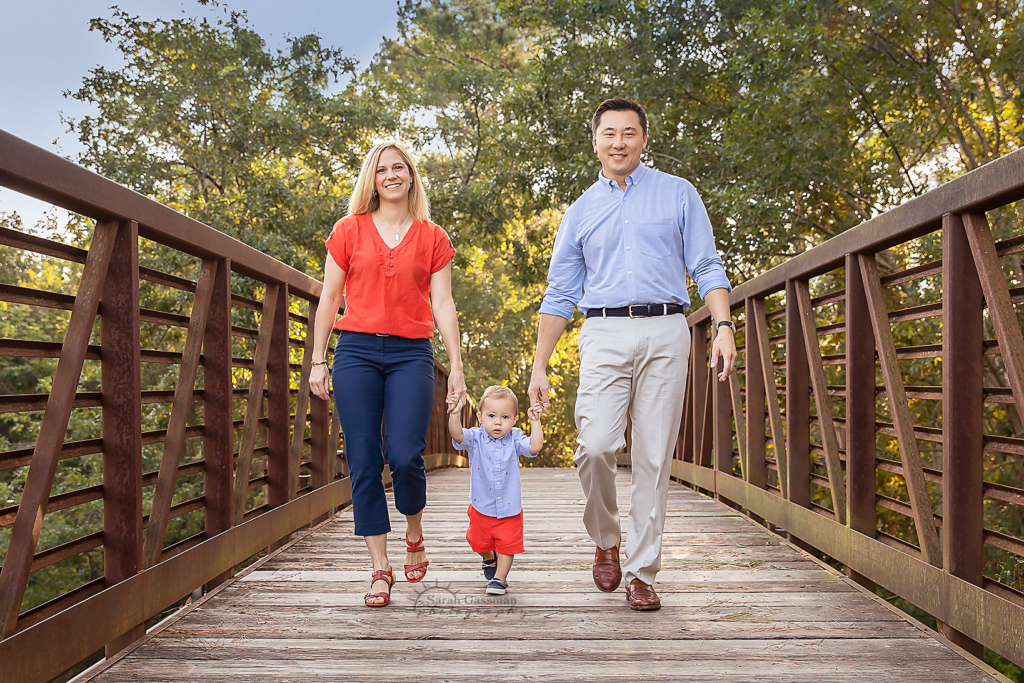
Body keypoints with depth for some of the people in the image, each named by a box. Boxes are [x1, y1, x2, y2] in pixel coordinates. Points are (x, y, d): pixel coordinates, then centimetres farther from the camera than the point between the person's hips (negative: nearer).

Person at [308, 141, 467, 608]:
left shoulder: (432, 238, 10)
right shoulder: (349, 231, 9)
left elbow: (442, 305, 7)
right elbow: (328, 299, 11)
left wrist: (456, 367, 1)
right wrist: (318, 360, 8)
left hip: (411, 355, 0)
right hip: (356, 350, 1)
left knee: (404, 455, -12)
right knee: (364, 461, -2)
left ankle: (414, 535, 19)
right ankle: (380, 570, 9)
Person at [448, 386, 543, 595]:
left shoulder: (514, 439, -9)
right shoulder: (475, 439, -12)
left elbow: (535, 446, -23)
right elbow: (457, 435, -30)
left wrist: (535, 422, -24)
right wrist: (455, 413, -44)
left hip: (509, 509, -1)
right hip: (481, 508, 1)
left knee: (507, 545, 3)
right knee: (480, 542, 21)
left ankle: (500, 578, 23)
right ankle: (489, 559, 53)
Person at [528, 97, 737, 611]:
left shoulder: (678, 194, 13)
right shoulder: (580, 212, 17)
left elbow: (707, 269, 7)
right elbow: (559, 295, 16)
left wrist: (723, 326, -9)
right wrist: (539, 366, 10)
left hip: (665, 334, -1)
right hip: (604, 335, 1)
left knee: (653, 459, -2)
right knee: (596, 445, -15)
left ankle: (641, 574, 9)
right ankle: (606, 539, 12)